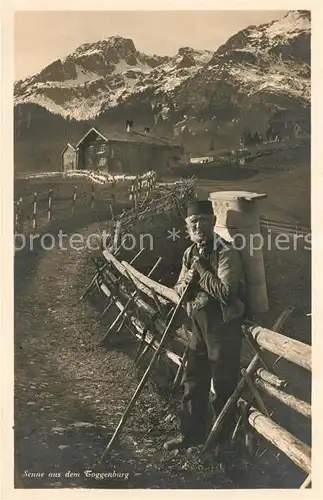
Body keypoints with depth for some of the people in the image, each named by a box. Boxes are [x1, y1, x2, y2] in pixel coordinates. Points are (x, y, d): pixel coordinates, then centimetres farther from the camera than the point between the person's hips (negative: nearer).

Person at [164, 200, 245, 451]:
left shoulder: (226, 252, -18)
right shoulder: (190, 253, 7)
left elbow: (225, 291, -29)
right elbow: (179, 289, 13)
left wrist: (201, 270, -20)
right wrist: (186, 283, -10)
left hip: (224, 326, -8)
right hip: (199, 324, 8)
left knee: (223, 387, 6)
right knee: (193, 382, 16)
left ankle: (222, 440, 24)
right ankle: (193, 433, 33)